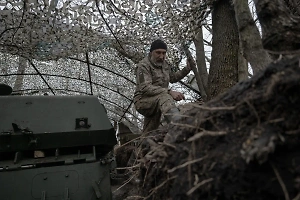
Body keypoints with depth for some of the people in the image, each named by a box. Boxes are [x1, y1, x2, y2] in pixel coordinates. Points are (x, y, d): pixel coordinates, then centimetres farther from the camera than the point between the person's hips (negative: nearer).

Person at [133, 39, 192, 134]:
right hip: (143, 101, -9)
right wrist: (169, 92, -36)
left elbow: (173, 78, 29)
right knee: (164, 97, -38)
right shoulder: (143, 65, -13)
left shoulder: (164, 64, 13)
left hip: (156, 103, 9)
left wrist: (187, 69, 14)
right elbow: (145, 88, -26)